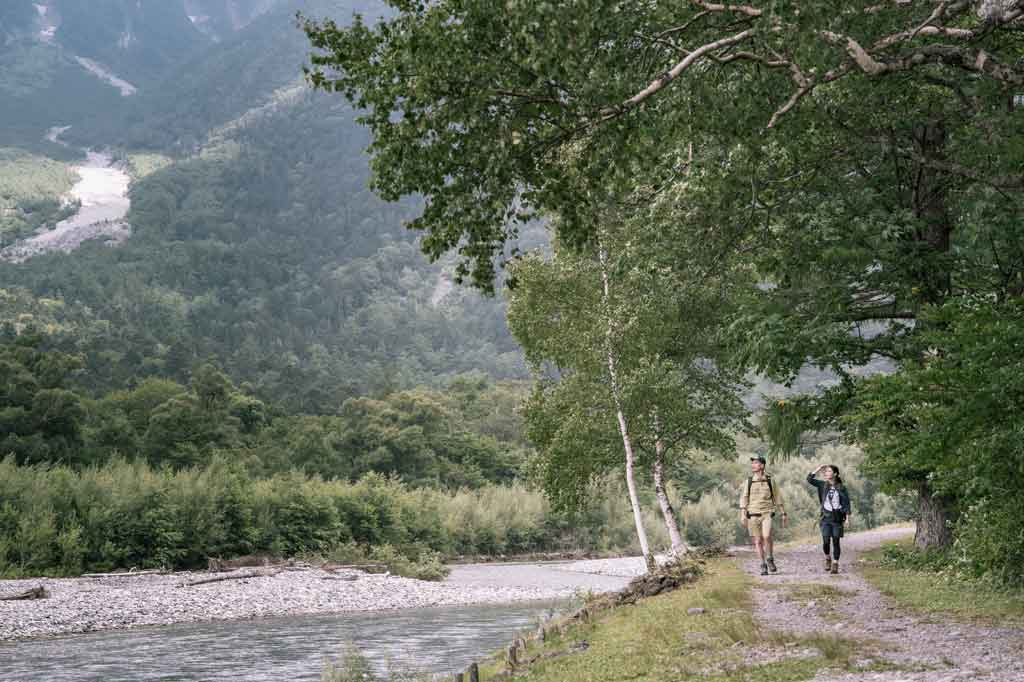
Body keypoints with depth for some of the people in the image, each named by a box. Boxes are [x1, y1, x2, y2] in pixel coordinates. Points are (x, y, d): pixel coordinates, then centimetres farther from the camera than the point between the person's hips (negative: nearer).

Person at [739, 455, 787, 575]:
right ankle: (763, 566, 14)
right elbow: (744, 499, 3)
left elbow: (778, 499, 7)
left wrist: (783, 515, 7)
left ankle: (770, 559, 1)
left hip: (767, 514, -2)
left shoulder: (770, 481, 2)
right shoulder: (749, 481, 5)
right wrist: (743, 515, -9)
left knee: (767, 536, -22)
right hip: (753, 515, 2)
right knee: (758, 541, 3)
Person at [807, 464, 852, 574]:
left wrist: (847, 518, -6)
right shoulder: (823, 485, 5)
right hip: (826, 518, 2)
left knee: (835, 542, 0)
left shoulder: (841, 488, -2)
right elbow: (809, 479, -2)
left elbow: (846, 503, -1)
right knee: (826, 541, -6)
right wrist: (818, 469, -6)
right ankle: (827, 558, 21)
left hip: (837, 518, -2)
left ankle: (835, 564, 9)